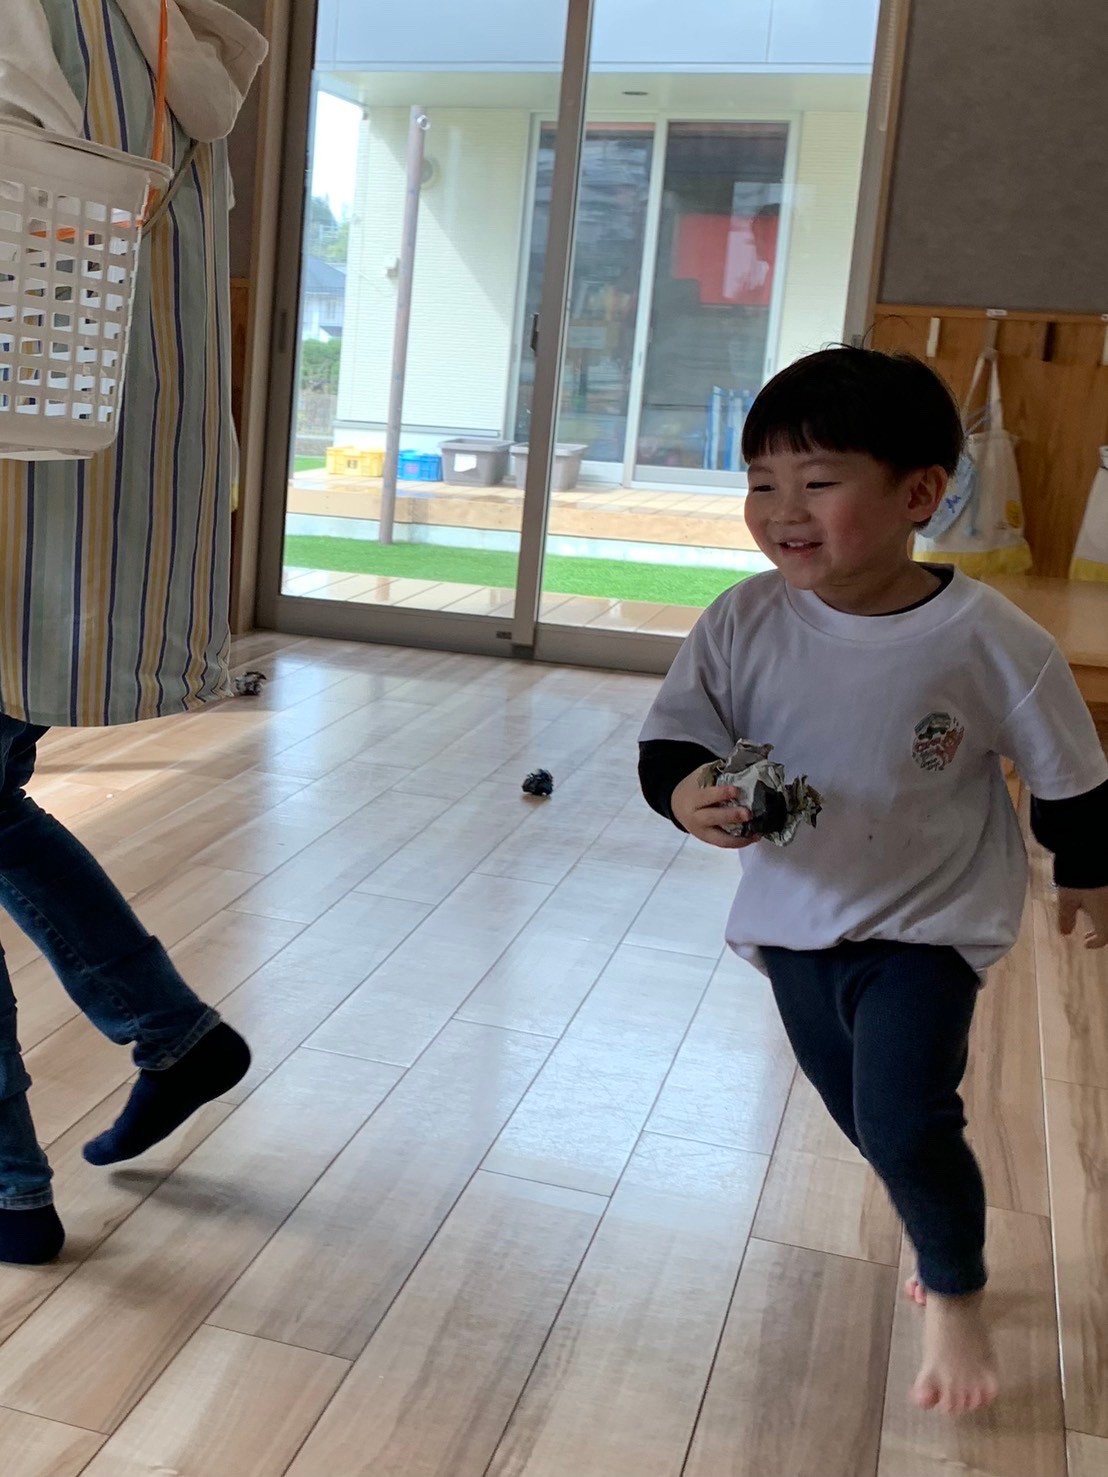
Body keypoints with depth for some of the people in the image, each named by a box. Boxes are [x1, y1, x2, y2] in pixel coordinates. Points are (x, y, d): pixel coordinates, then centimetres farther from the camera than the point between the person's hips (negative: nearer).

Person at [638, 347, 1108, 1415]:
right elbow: (672, 738, -8)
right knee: (860, 1113, 20)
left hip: (928, 922, -4)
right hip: (794, 918, 4)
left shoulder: (989, 641, -21)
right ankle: (945, 1238, 52)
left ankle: (956, 1291, 21)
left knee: (904, 1122, -12)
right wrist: (687, 790, -30)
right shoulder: (744, 623, -16)